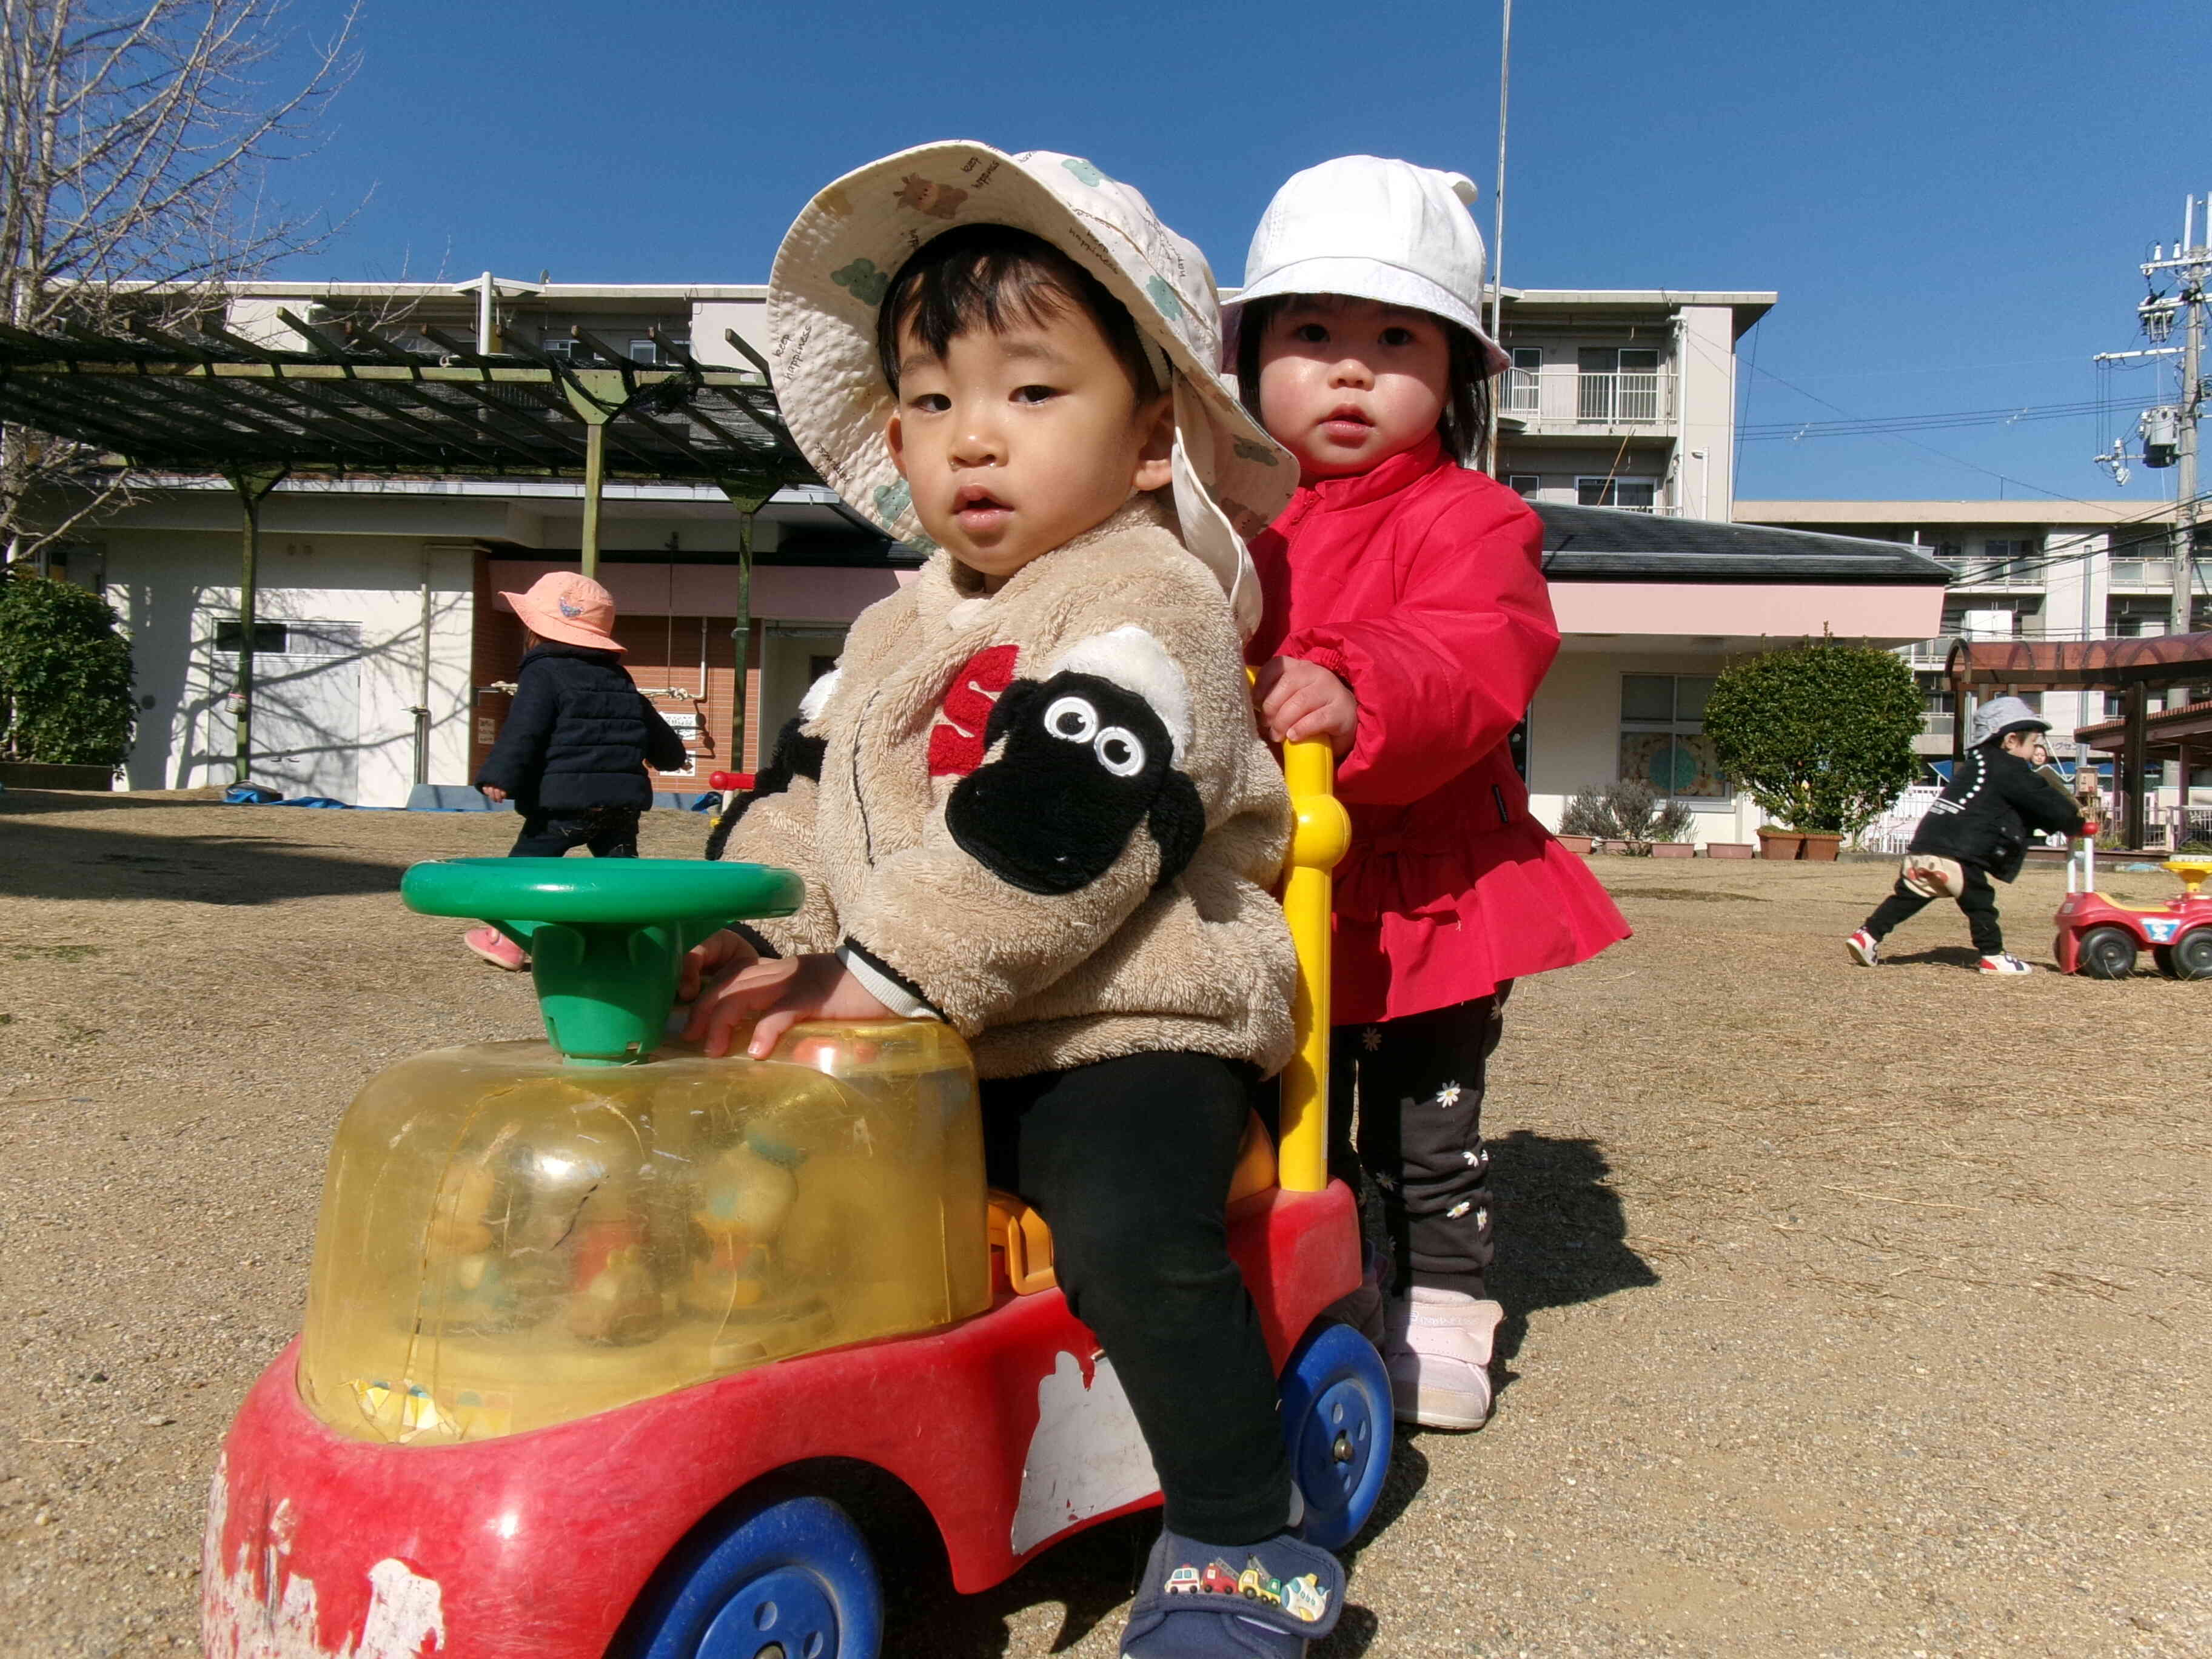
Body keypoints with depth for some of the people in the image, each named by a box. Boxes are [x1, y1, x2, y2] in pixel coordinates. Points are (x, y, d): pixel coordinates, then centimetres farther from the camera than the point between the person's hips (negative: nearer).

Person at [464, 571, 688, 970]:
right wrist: (671, 756, 49)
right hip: (623, 799, 6)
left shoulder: (543, 674, -4)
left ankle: (509, 939, 10)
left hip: (563, 801, -6)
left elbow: (523, 731, -19)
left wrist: (500, 776, -25)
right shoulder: (621, 681, 17)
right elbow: (654, 728, 29)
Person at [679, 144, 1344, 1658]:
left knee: (1132, 1232, -29)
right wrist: (747, 943, 1)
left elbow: (1048, 835, -23)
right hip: (917, 1053, 8)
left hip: (1126, 1034, -7)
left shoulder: (1144, 614, -10)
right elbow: (803, 793, 17)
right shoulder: (899, 632, 17)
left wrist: (881, 974, -26)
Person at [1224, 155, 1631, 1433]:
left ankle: (1441, 1307, 29)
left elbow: (1476, 665, -25)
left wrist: (1357, 700, -43)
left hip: (1427, 886, -3)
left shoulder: (1471, 520, -6)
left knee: (1430, 1126, 9)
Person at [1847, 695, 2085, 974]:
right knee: (1979, 903, 3)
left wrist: (2059, 825, 29)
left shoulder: (1977, 763, 28)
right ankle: (1993, 957, 7)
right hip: (1957, 856, -8)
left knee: (1907, 896, 12)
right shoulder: (2009, 769, 0)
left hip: (1921, 848, 8)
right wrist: (2075, 825, 16)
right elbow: (2044, 800, 1)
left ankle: (1868, 936, 7)